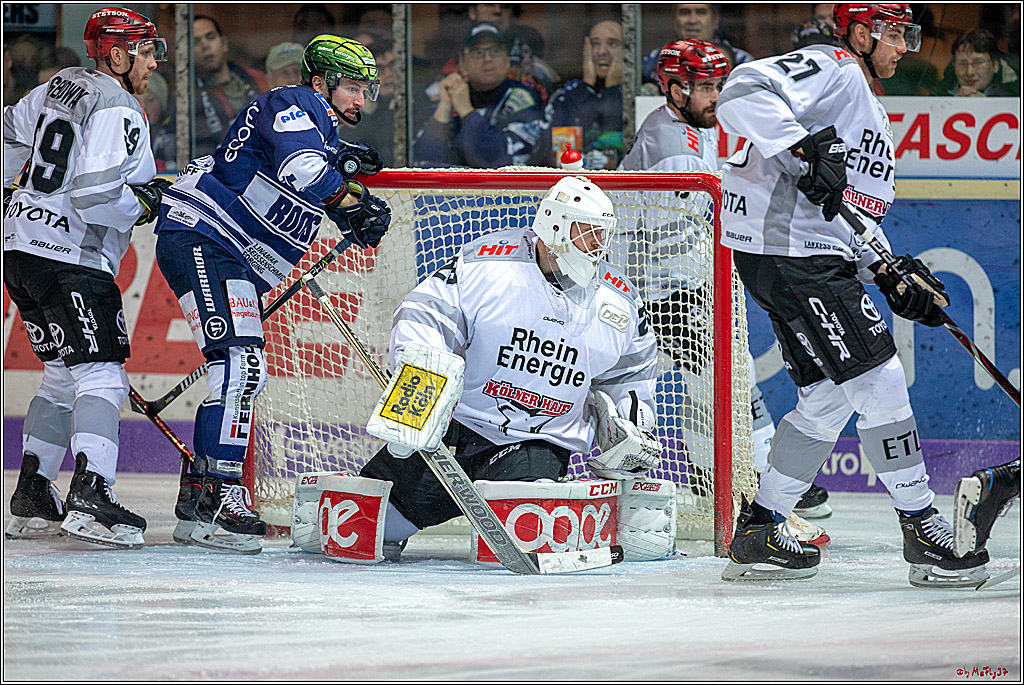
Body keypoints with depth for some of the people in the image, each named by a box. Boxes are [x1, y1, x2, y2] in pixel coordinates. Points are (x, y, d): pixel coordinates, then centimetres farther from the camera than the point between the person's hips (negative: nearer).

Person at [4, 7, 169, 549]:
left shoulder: (62, 85, 14)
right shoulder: (119, 112, -14)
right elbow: (94, 196, -23)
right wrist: (141, 205, -6)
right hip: (69, 258, -10)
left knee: (63, 375, 18)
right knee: (100, 376, -13)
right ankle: (90, 499, -28)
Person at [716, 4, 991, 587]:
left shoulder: (871, 114, 25)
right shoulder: (830, 70, -8)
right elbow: (743, 94, -24)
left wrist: (890, 275, 11)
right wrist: (803, 148, -34)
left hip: (826, 258, 11)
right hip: (788, 251, -11)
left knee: (827, 400, 16)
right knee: (879, 380, -11)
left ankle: (759, 534, 24)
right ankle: (923, 529, -5)